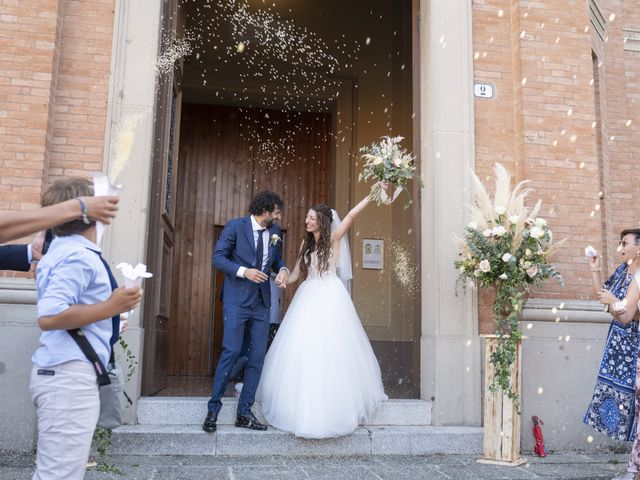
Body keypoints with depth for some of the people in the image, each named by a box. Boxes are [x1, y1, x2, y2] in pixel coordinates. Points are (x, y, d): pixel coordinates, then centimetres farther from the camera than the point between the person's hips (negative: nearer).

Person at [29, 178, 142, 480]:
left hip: (60, 373, 10)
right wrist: (110, 308, -21)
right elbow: (48, 317, -26)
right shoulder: (80, 256, -16)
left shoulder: (61, 249, 14)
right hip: (69, 377, -10)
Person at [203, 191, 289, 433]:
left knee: (257, 356, 4)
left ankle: (244, 413, 13)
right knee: (231, 352, -9)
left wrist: (282, 270, -2)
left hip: (261, 302, 6)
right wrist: (243, 271, -21)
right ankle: (213, 410, 4)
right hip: (236, 301, -5)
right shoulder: (235, 226, -5)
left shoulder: (275, 231, 9)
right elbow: (218, 257, -7)